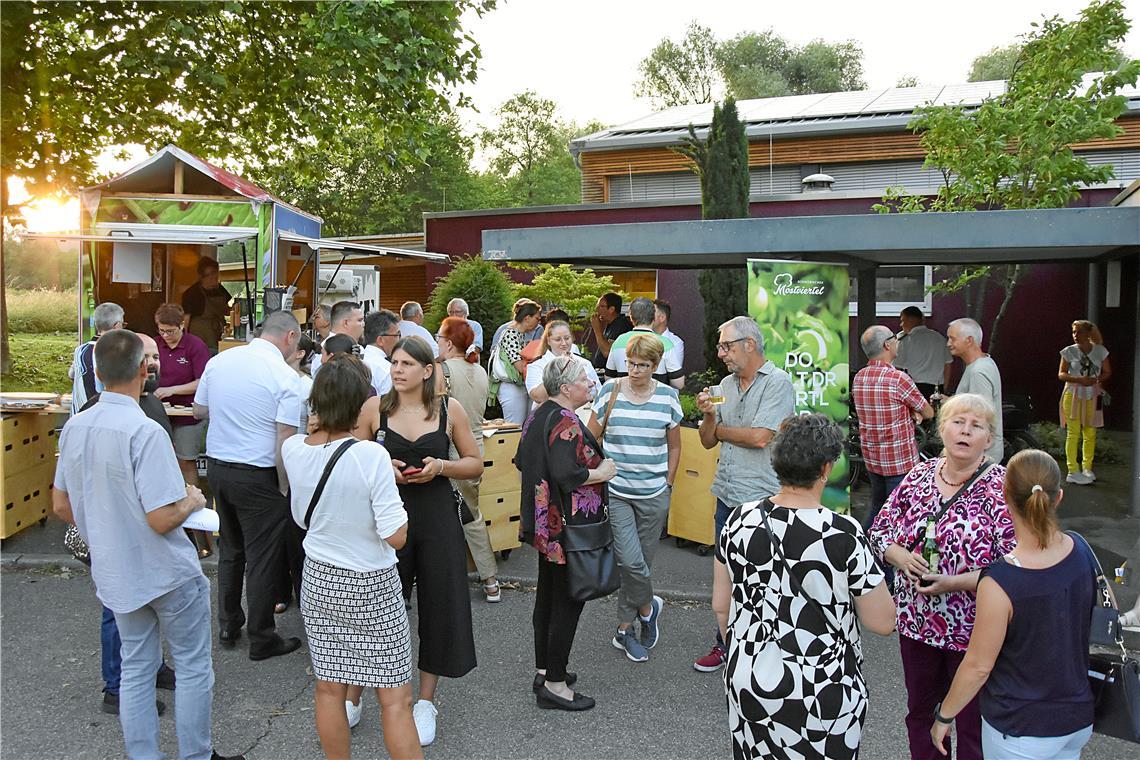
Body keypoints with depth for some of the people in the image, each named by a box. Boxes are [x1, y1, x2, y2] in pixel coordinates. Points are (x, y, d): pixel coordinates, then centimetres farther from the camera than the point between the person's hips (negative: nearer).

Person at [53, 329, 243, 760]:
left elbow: (61, 506, 9)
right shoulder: (144, 431, -24)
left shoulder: (75, 428, -1)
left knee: (136, 668, 18)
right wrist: (192, 501, -6)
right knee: (193, 667, 11)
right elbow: (162, 519, -26)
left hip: (115, 572, 7)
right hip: (167, 572, -7)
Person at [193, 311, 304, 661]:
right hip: (257, 475, -7)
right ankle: (262, 639, 18)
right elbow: (285, 438, -19)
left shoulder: (219, 361, 3)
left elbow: (199, 411, 14)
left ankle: (228, 626, 35)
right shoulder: (284, 376, -16)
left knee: (230, 550, 22)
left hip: (216, 466, 7)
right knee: (263, 558, 6)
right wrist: (284, 487, -11)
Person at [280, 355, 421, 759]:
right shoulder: (371, 455, -23)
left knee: (328, 687, 17)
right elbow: (396, 536, -21)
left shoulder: (292, 449, -5)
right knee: (395, 699, 7)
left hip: (319, 579, 6)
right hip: (372, 587, -5)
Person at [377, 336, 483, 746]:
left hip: (436, 520, 0)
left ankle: (425, 701, 26)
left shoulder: (449, 409, -2)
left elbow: (475, 464, 4)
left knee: (439, 607, 6)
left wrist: (440, 466, -13)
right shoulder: (377, 409, -1)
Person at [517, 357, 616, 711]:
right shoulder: (566, 423, -21)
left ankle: (545, 669, 31)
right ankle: (554, 685, 9)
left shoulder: (536, 417, 9)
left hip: (544, 524, 10)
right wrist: (602, 473, -16)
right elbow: (566, 475, -30)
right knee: (568, 602, 0)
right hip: (569, 526, -10)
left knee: (547, 595, 18)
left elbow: (521, 462, 17)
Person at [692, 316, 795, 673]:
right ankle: (725, 645, 30)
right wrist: (708, 416, -8)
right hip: (727, 494, 7)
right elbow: (707, 441, 13)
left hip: (759, 496, -7)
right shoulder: (726, 384, 11)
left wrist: (720, 429, -4)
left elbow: (759, 437, -20)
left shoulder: (777, 382, -10)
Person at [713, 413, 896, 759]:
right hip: (822, 694, -3)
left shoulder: (739, 520, -10)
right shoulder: (844, 535, -22)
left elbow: (721, 606, 1)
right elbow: (883, 623, -12)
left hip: (748, 683, 3)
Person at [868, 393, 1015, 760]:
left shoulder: (1002, 489, -14)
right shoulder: (919, 476, 0)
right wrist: (902, 557, -14)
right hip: (916, 621, 4)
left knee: (972, 728, 13)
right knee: (920, 713, 22)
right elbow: (879, 531, 5)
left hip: (973, 632, -4)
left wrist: (952, 582, -26)